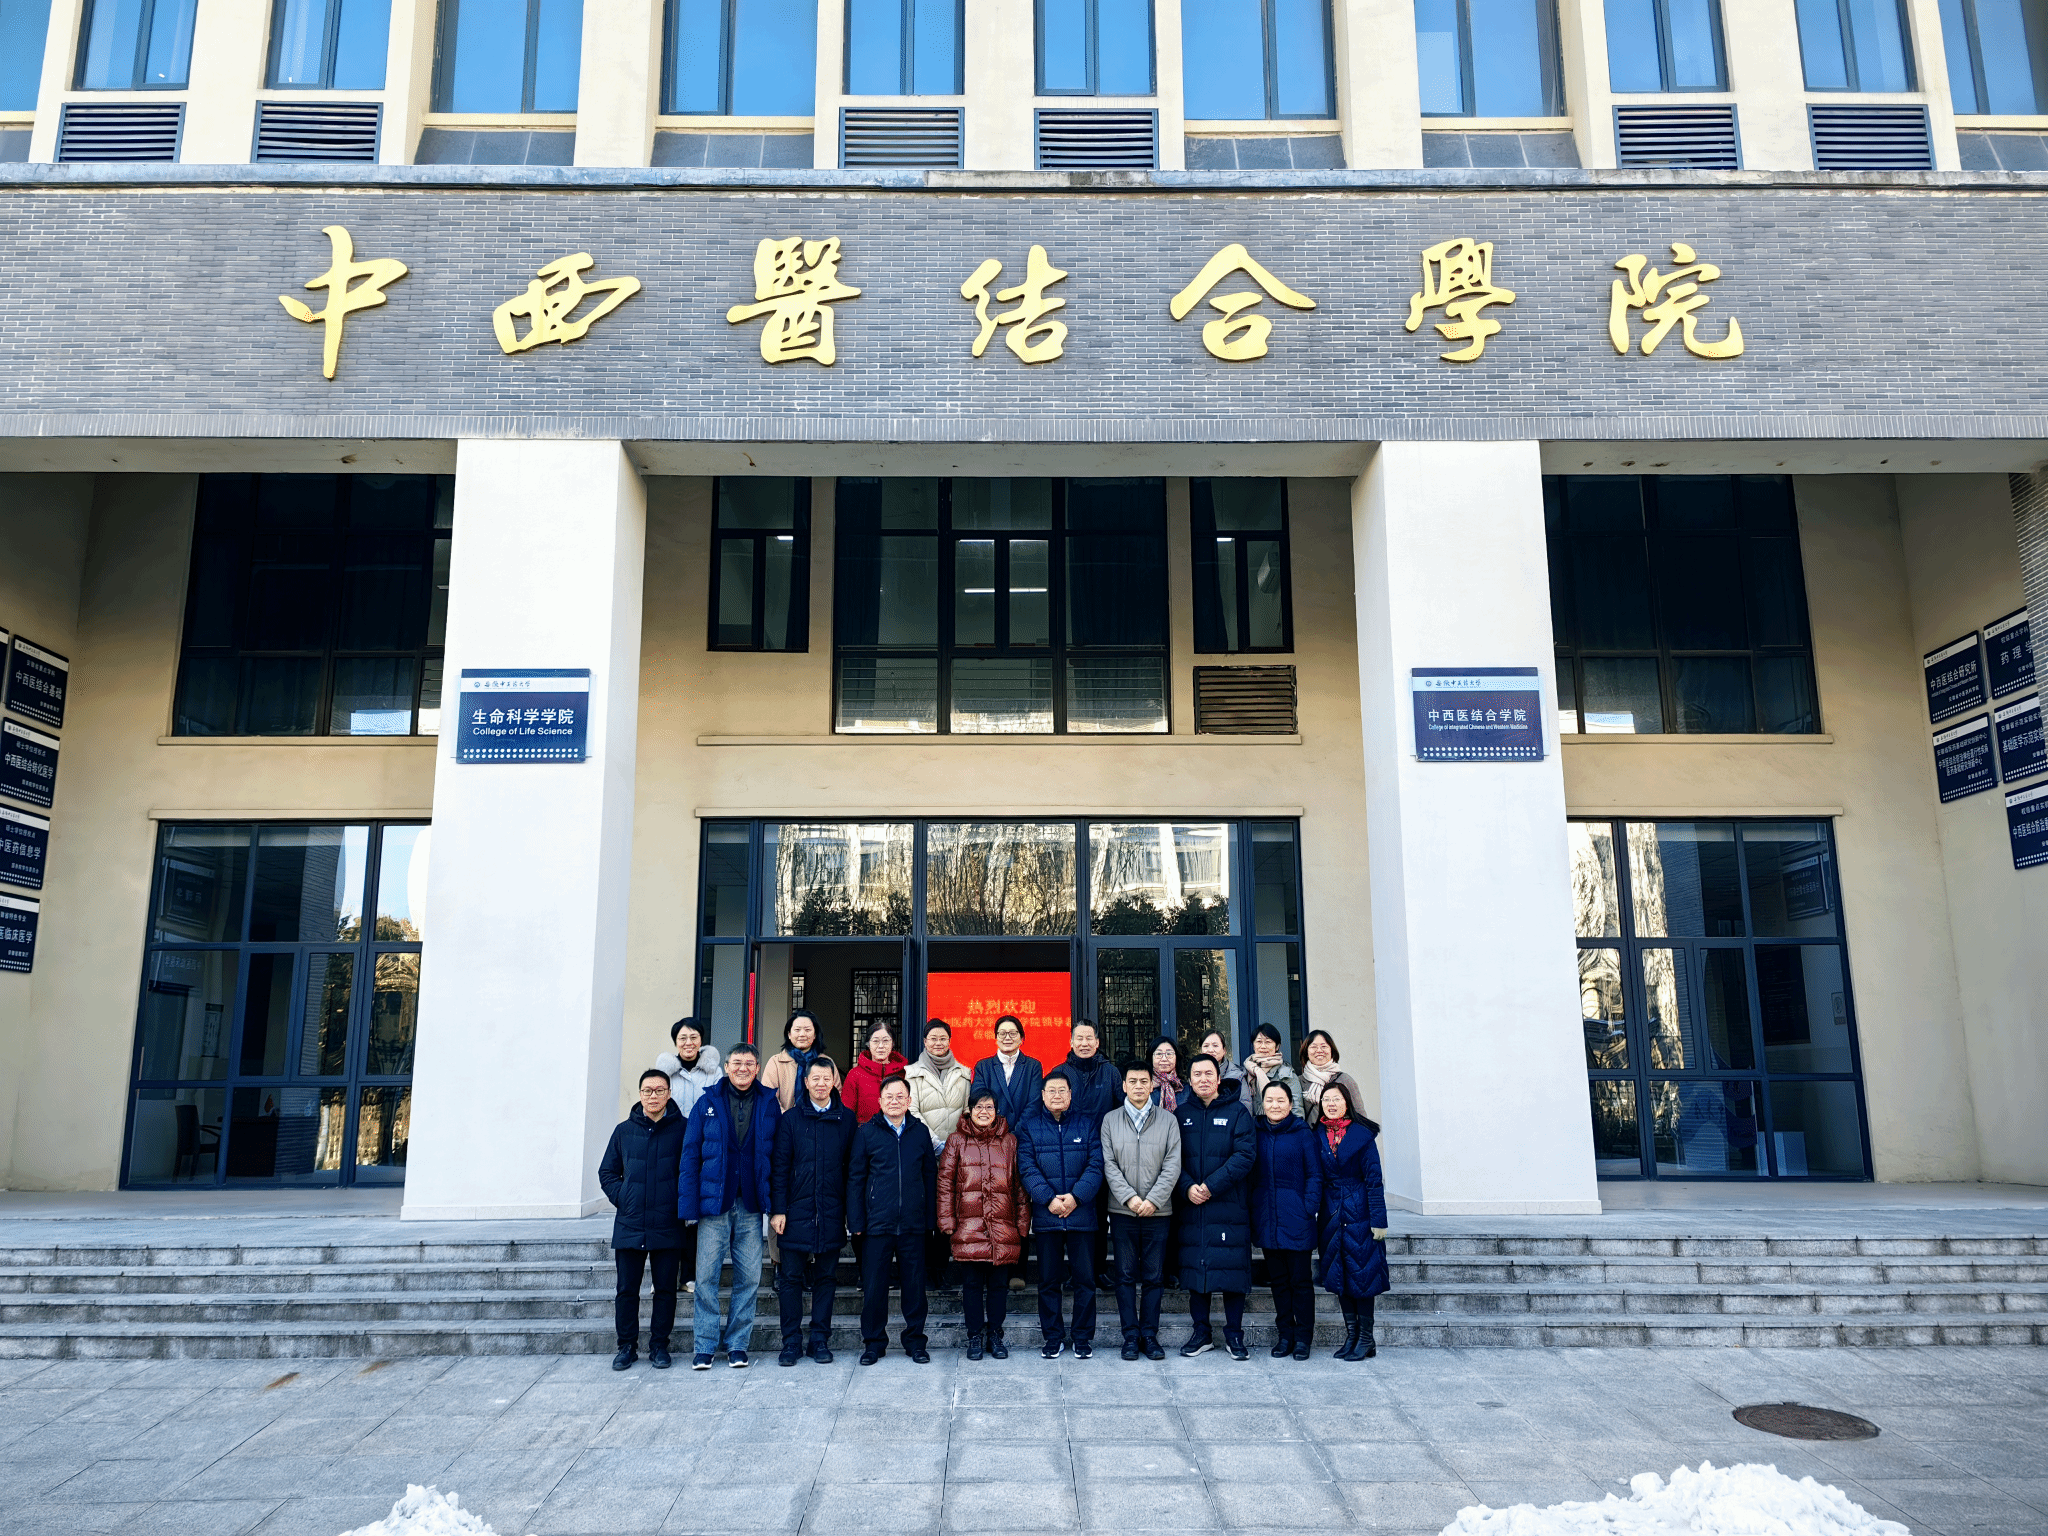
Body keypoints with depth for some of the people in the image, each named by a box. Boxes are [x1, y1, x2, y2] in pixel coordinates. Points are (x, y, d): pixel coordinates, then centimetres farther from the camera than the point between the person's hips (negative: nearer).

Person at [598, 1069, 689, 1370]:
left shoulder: (682, 1129, -1)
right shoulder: (624, 1130, 7)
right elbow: (607, 1172, 15)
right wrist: (620, 1198, 1)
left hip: (668, 1227, -2)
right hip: (629, 1226, 2)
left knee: (665, 1289, 6)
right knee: (627, 1290, 7)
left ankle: (659, 1345, 18)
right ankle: (627, 1346, 21)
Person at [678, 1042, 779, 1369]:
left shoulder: (768, 1104, 5)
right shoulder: (708, 1103, 2)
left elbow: (777, 1155, 7)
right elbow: (690, 1154, 1)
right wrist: (688, 1203, -6)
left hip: (751, 1206, 1)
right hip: (714, 1204, -1)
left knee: (748, 1278, 5)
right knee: (706, 1276, 0)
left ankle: (737, 1343, 17)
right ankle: (704, 1345, 12)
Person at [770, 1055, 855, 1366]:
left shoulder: (846, 1119, 4)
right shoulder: (790, 1119, 2)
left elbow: (852, 1167, 6)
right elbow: (780, 1167, 1)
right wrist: (777, 1209, -6)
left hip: (831, 1214, 1)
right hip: (796, 1212, -1)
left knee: (825, 1277, 8)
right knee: (791, 1277, 3)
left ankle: (820, 1340, 17)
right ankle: (791, 1341, 13)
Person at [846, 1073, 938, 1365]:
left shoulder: (920, 1132, 7)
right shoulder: (866, 1133, 2)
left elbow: (930, 1175, 9)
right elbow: (855, 1179, 3)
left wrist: (929, 1217, 4)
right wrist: (856, 1221, -2)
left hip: (913, 1224, 1)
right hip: (877, 1223, -1)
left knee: (915, 1284, 6)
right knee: (874, 1285, 4)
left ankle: (915, 1340, 21)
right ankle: (874, 1342, 19)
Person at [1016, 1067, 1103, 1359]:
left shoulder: (1086, 1125, 6)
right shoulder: (1029, 1127, 5)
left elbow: (1095, 1165, -1)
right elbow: (1027, 1168, -3)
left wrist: (1076, 1196, -14)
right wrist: (1048, 1198, -15)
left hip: (1081, 1213, 0)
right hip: (1046, 1215, 0)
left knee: (1085, 1278, 3)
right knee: (1048, 1280, 7)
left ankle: (1082, 1337, 16)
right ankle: (1053, 1337, 19)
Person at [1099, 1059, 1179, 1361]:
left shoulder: (1168, 1120, 5)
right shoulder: (1110, 1120, 6)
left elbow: (1172, 1165, -1)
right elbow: (1109, 1165, 0)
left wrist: (1153, 1200, -11)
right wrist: (1129, 1198, -11)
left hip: (1158, 1211, 0)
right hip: (1122, 1211, 0)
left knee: (1154, 1277, 4)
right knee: (1126, 1276, 3)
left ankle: (1150, 1336, 13)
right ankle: (1131, 1336, 11)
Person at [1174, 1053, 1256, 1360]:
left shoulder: (1237, 1113, 3)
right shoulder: (1181, 1115, 10)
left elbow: (1245, 1155, -8)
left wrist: (1212, 1185, -16)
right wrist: (1188, 1187, -13)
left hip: (1229, 1206, -2)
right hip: (1192, 1207, 2)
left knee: (1232, 1267, 0)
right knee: (1195, 1268, 5)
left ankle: (1234, 1335, 13)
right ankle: (1201, 1333, 17)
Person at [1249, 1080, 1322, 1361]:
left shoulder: (1303, 1133, -3)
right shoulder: (1256, 1133, 7)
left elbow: (1314, 1174, -3)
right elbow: (1250, 1173, 9)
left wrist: (1309, 1209, -12)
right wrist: (1251, 1210, 1)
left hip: (1296, 1219, -3)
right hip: (1267, 1218, 3)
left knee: (1301, 1280, 3)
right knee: (1278, 1279, 11)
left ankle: (1303, 1338, 14)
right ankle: (1284, 1335, 20)